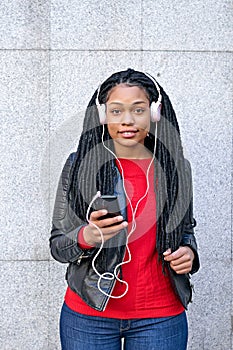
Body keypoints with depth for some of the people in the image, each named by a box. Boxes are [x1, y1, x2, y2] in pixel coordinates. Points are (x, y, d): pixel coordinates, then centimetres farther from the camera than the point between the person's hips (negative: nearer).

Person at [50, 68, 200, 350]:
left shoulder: (176, 168, 0)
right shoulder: (79, 165, -6)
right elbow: (57, 245, -4)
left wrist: (189, 253, -7)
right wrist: (86, 238, -25)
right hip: (89, 316, -1)